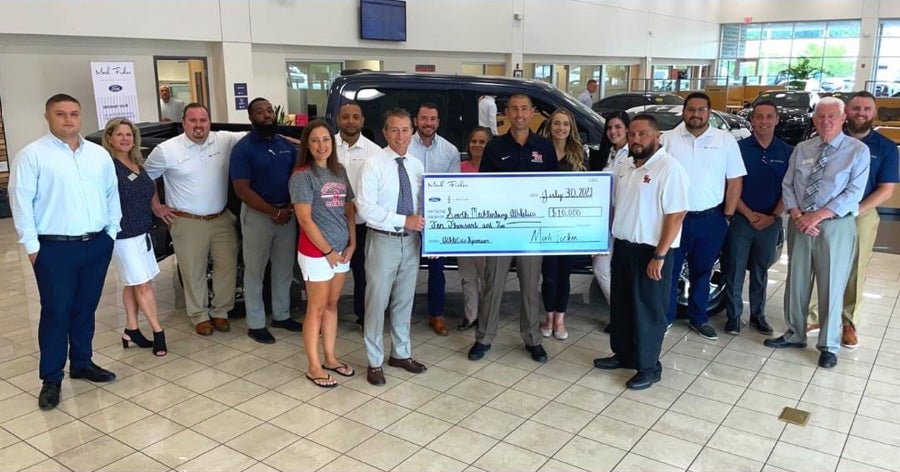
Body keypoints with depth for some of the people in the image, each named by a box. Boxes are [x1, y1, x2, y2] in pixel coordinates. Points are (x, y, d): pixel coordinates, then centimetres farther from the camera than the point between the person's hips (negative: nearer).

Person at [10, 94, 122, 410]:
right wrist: (31, 245, -9)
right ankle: (51, 378, 12)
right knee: (56, 312, 1)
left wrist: (112, 231, 9)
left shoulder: (99, 154, 9)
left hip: (97, 244, 4)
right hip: (55, 248, -4)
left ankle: (82, 363, 29)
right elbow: (21, 201, -7)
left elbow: (112, 194, 14)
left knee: (86, 309, 14)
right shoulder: (32, 155, -5)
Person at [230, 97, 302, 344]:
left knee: (284, 269, 14)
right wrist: (273, 212, -18)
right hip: (257, 215, -5)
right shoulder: (243, 148, -9)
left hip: (288, 214, 5)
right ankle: (256, 324, 13)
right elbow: (242, 190, -15)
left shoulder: (286, 146, 8)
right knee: (255, 272, 4)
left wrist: (290, 207, -7)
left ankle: (281, 316, 28)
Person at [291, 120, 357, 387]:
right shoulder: (302, 176, -12)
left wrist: (351, 244, 2)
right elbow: (305, 219, -16)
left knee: (332, 305, 15)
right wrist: (328, 251, -13)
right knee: (317, 309, 3)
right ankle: (314, 367, 15)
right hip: (316, 252, -6)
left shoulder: (339, 171, 8)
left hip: (342, 250, 6)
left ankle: (330, 358, 28)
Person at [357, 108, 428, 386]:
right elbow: (366, 208, -18)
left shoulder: (417, 165, 6)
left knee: (405, 300, 16)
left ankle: (401, 353, 32)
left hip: (411, 240, 5)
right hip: (383, 240, -5)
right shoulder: (374, 165, -11)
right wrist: (404, 221, -22)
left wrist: (422, 224, -7)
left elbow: (423, 204, 10)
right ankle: (374, 362, 18)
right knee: (377, 301, 3)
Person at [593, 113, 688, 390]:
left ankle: (649, 367, 17)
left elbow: (676, 215, -20)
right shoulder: (623, 166, 8)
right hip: (623, 246, 8)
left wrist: (659, 256, -21)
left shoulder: (669, 168, -16)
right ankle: (624, 354, 34)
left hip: (651, 251, -8)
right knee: (621, 305, 17)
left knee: (648, 310, 3)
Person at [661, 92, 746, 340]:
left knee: (701, 271, 14)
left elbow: (734, 181, 3)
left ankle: (698, 318, 29)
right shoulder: (668, 139, -1)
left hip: (710, 219, 1)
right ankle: (665, 316, 21)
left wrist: (727, 216, -1)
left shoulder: (726, 140, 1)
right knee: (669, 270, 6)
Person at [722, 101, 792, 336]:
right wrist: (750, 215, -12)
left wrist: (773, 217, -9)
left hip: (771, 222, 2)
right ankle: (733, 315, 13)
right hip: (741, 219, -2)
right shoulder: (739, 148, -4)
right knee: (735, 270, 2)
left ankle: (758, 315, 25)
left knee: (760, 271, 13)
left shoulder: (788, 151, 2)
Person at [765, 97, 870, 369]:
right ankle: (795, 334, 28)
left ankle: (829, 346, 17)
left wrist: (819, 215, -17)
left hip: (836, 225, -4)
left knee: (831, 286, 3)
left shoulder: (858, 150, -3)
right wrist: (797, 216, -10)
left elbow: (854, 192, -10)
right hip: (800, 223, 4)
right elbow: (788, 185, 6)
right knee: (796, 282, 11)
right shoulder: (801, 149, 8)